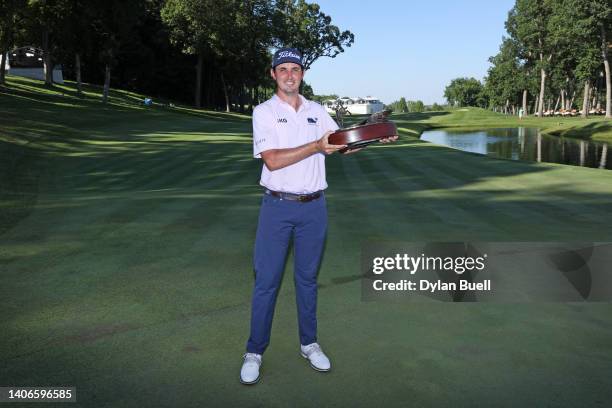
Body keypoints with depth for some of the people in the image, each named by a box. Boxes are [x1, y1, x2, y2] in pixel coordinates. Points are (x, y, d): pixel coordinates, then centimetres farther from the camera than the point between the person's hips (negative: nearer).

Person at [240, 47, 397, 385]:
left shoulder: (317, 111, 11)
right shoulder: (264, 112, -3)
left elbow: (343, 144, 9)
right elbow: (272, 160, -15)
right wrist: (317, 146, -21)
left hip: (313, 206, 4)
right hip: (277, 205, -3)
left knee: (308, 277, 12)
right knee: (266, 280, 0)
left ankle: (308, 343, 25)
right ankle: (254, 351, 12)